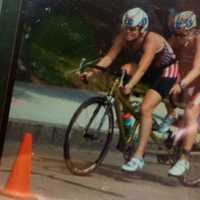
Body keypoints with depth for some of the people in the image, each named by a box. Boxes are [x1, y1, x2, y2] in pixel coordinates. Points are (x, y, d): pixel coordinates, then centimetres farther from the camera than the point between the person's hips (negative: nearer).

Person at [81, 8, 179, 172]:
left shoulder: (151, 40, -32)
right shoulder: (124, 37, -15)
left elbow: (142, 68, -44)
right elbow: (109, 57, -21)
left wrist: (130, 85, -59)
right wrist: (92, 72, -36)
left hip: (166, 71, -7)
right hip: (150, 70, 7)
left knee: (145, 108, -22)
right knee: (125, 69, -20)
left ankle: (139, 157, -20)